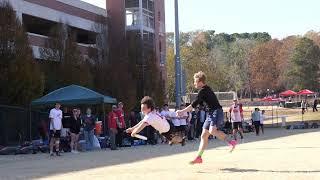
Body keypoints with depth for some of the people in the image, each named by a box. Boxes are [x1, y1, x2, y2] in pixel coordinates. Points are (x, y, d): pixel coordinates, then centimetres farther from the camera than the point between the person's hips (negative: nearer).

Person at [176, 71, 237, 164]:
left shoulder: (203, 91, -13)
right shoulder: (205, 89, 17)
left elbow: (194, 104, -17)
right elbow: (199, 103, 28)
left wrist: (182, 111, -13)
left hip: (216, 112, -10)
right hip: (211, 113, 10)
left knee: (212, 130, -32)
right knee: (204, 135, 6)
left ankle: (231, 141, -19)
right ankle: (199, 157, 7)